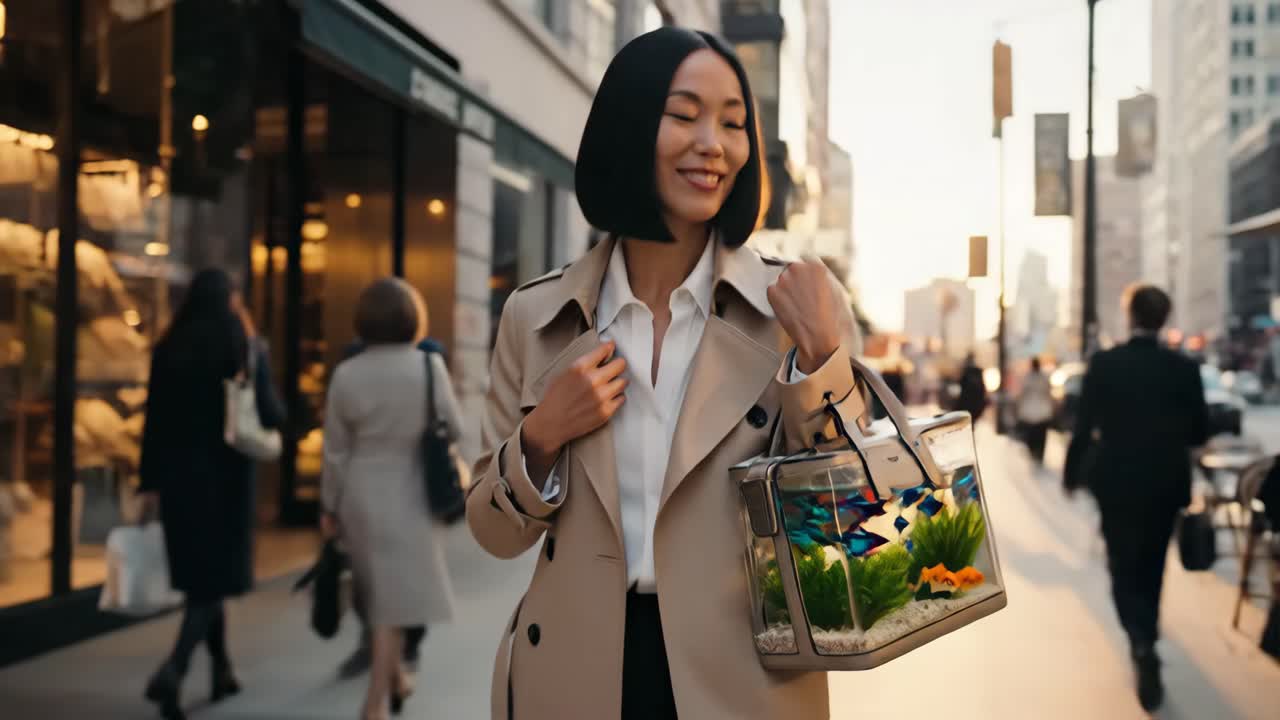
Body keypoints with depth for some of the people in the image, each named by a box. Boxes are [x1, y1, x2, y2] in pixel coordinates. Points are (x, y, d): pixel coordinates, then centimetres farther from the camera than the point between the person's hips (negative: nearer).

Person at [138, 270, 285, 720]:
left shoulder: (168, 348, 3)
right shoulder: (244, 348, -7)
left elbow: (154, 420, 1)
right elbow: (272, 416, -6)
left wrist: (150, 483, 4)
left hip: (178, 474, 4)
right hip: (225, 475, -4)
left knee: (200, 574, 16)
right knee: (214, 578, 1)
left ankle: (221, 670, 26)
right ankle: (173, 669, -18)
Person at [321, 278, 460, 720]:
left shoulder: (346, 374, -6)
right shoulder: (429, 366, -11)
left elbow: (335, 451, -1)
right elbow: (452, 429, -2)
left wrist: (330, 506, 9)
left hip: (359, 494, 3)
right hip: (405, 496, -3)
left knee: (381, 595, 20)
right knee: (395, 600, 2)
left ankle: (396, 677, 36)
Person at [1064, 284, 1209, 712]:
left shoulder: (1103, 363, -12)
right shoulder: (1184, 368, -7)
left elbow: (1084, 427, -10)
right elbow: (1200, 433, -3)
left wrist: (1072, 473, 5)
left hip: (1117, 482, -2)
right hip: (1165, 483, 2)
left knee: (1123, 568, 6)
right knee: (1150, 567, 19)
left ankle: (1143, 645, -18)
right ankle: (1145, 642, 32)